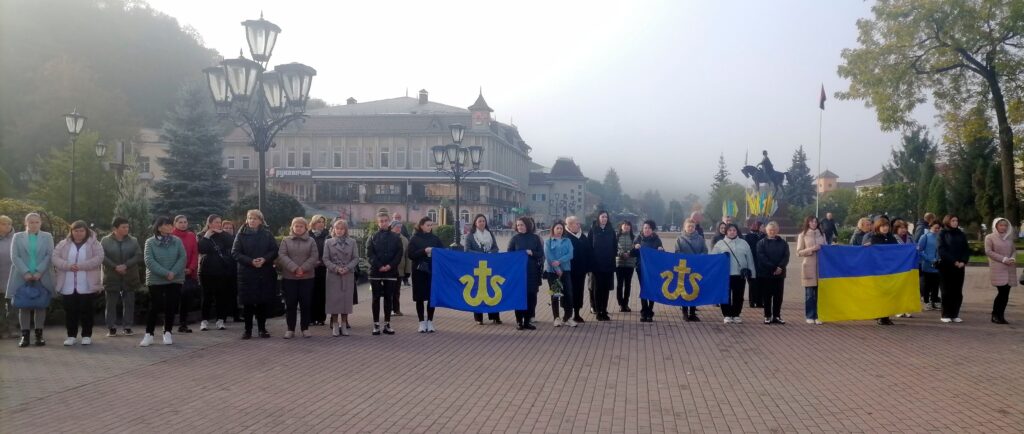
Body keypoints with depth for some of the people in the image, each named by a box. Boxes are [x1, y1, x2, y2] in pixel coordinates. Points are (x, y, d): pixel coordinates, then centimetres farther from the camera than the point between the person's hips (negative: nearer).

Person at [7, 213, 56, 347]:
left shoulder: (47, 237, 10)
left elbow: (49, 256, 0)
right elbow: (14, 257, 2)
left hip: (42, 278, 0)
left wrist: (39, 272, -12)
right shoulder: (17, 237, 11)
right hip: (22, 277, 0)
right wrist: (25, 272, -12)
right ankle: (24, 336, 3)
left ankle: (39, 335, 7)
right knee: (24, 306, 0)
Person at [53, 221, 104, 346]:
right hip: (68, 286, 2)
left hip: (87, 286, -2)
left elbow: (98, 259, -10)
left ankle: (87, 335, 11)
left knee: (86, 310, 1)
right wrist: (68, 266, -17)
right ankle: (71, 336, 15)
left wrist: (81, 266, -18)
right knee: (70, 311, 5)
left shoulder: (94, 244, 3)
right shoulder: (63, 244, 11)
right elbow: (55, 259, 1)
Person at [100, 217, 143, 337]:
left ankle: (127, 327, 11)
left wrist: (126, 265, -16)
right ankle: (111, 327, 10)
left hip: (129, 278, 1)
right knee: (111, 303, 3)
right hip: (111, 277, -1)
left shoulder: (133, 241, 5)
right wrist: (115, 267, -17)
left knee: (129, 303, 3)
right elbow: (102, 257, -7)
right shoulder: (105, 241, 1)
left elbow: (139, 256, -3)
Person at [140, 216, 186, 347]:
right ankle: (148, 335, 8)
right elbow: (149, 261, -13)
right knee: (155, 307, -2)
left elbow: (183, 258, -4)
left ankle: (167, 333, 15)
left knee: (171, 307, 4)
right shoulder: (150, 242, -4)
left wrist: (173, 272, -17)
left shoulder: (177, 241, 2)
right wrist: (165, 273, -20)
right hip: (156, 280, -2)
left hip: (175, 280, 2)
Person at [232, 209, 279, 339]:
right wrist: (250, 261, -15)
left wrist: (264, 259, -15)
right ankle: (247, 329, 10)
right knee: (247, 302, 1)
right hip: (246, 273, -1)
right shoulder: (241, 234, 2)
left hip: (265, 273, 1)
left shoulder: (267, 234, 5)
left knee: (263, 302, 4)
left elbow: (274, 251, 3)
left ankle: (262, 328, 15)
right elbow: (235, 252, -3)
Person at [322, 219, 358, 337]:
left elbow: (356, 258, 3)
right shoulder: (328, 242, 5)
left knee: (346, 299, 2)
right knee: (334, 299, -1)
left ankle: (343, 325, 11)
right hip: (333, 275, -1)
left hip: (348, 275, 1)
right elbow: (325, 259, 1)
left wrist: (347, 268, -12)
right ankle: (335, 326, 7)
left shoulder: (352, 242, 6)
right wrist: (336, 268, -13)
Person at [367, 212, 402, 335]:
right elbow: (369, 255, -3)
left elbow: (399, 254, 1)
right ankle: (376, 325, 6)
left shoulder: (396, 237, 6)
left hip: (391, 272, 1)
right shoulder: (373, 238, 4)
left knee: (389, 298, 4)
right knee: (376, 298, 2)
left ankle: (387, 324, 10)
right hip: (376, 272, -1)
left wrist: (390, 266, -13)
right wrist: (379, 266, -15)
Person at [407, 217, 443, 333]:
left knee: (432, 296, 1)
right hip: (419, 271, -2)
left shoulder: (435, 238, 7)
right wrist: (424, 251, -19)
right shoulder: (415, 239, 0)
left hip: (433, 271, 2)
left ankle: (430, 321, 11)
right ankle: (422, 322, 11)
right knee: (420, 297, 2)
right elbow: (410, 254, -9)